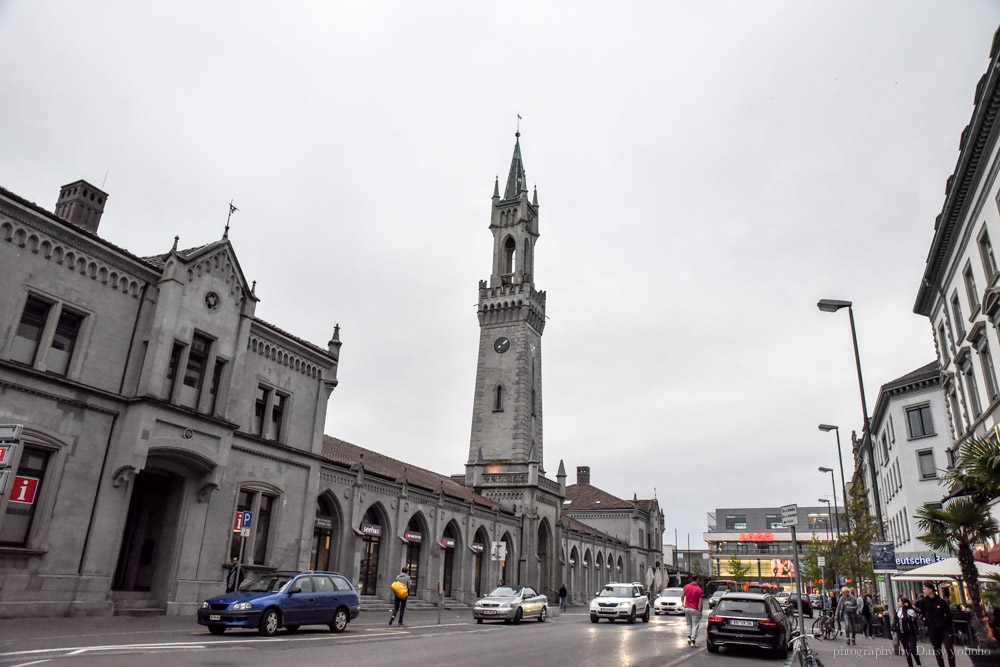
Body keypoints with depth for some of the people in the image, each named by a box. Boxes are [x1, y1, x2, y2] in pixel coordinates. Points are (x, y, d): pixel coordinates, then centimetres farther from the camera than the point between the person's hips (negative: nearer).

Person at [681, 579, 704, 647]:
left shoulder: (686, 587, -1)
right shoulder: (699, 589, -14)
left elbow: (682, 596, 8)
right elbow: (700, 601, -13)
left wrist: (682, 603, 23)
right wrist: (700, 610, -5)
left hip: (687, 608, 4)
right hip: (695, 609, -4)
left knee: (689, 624, 18)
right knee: (695, 625, 4)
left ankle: (689, 636, 3)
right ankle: (693, 641, 2)